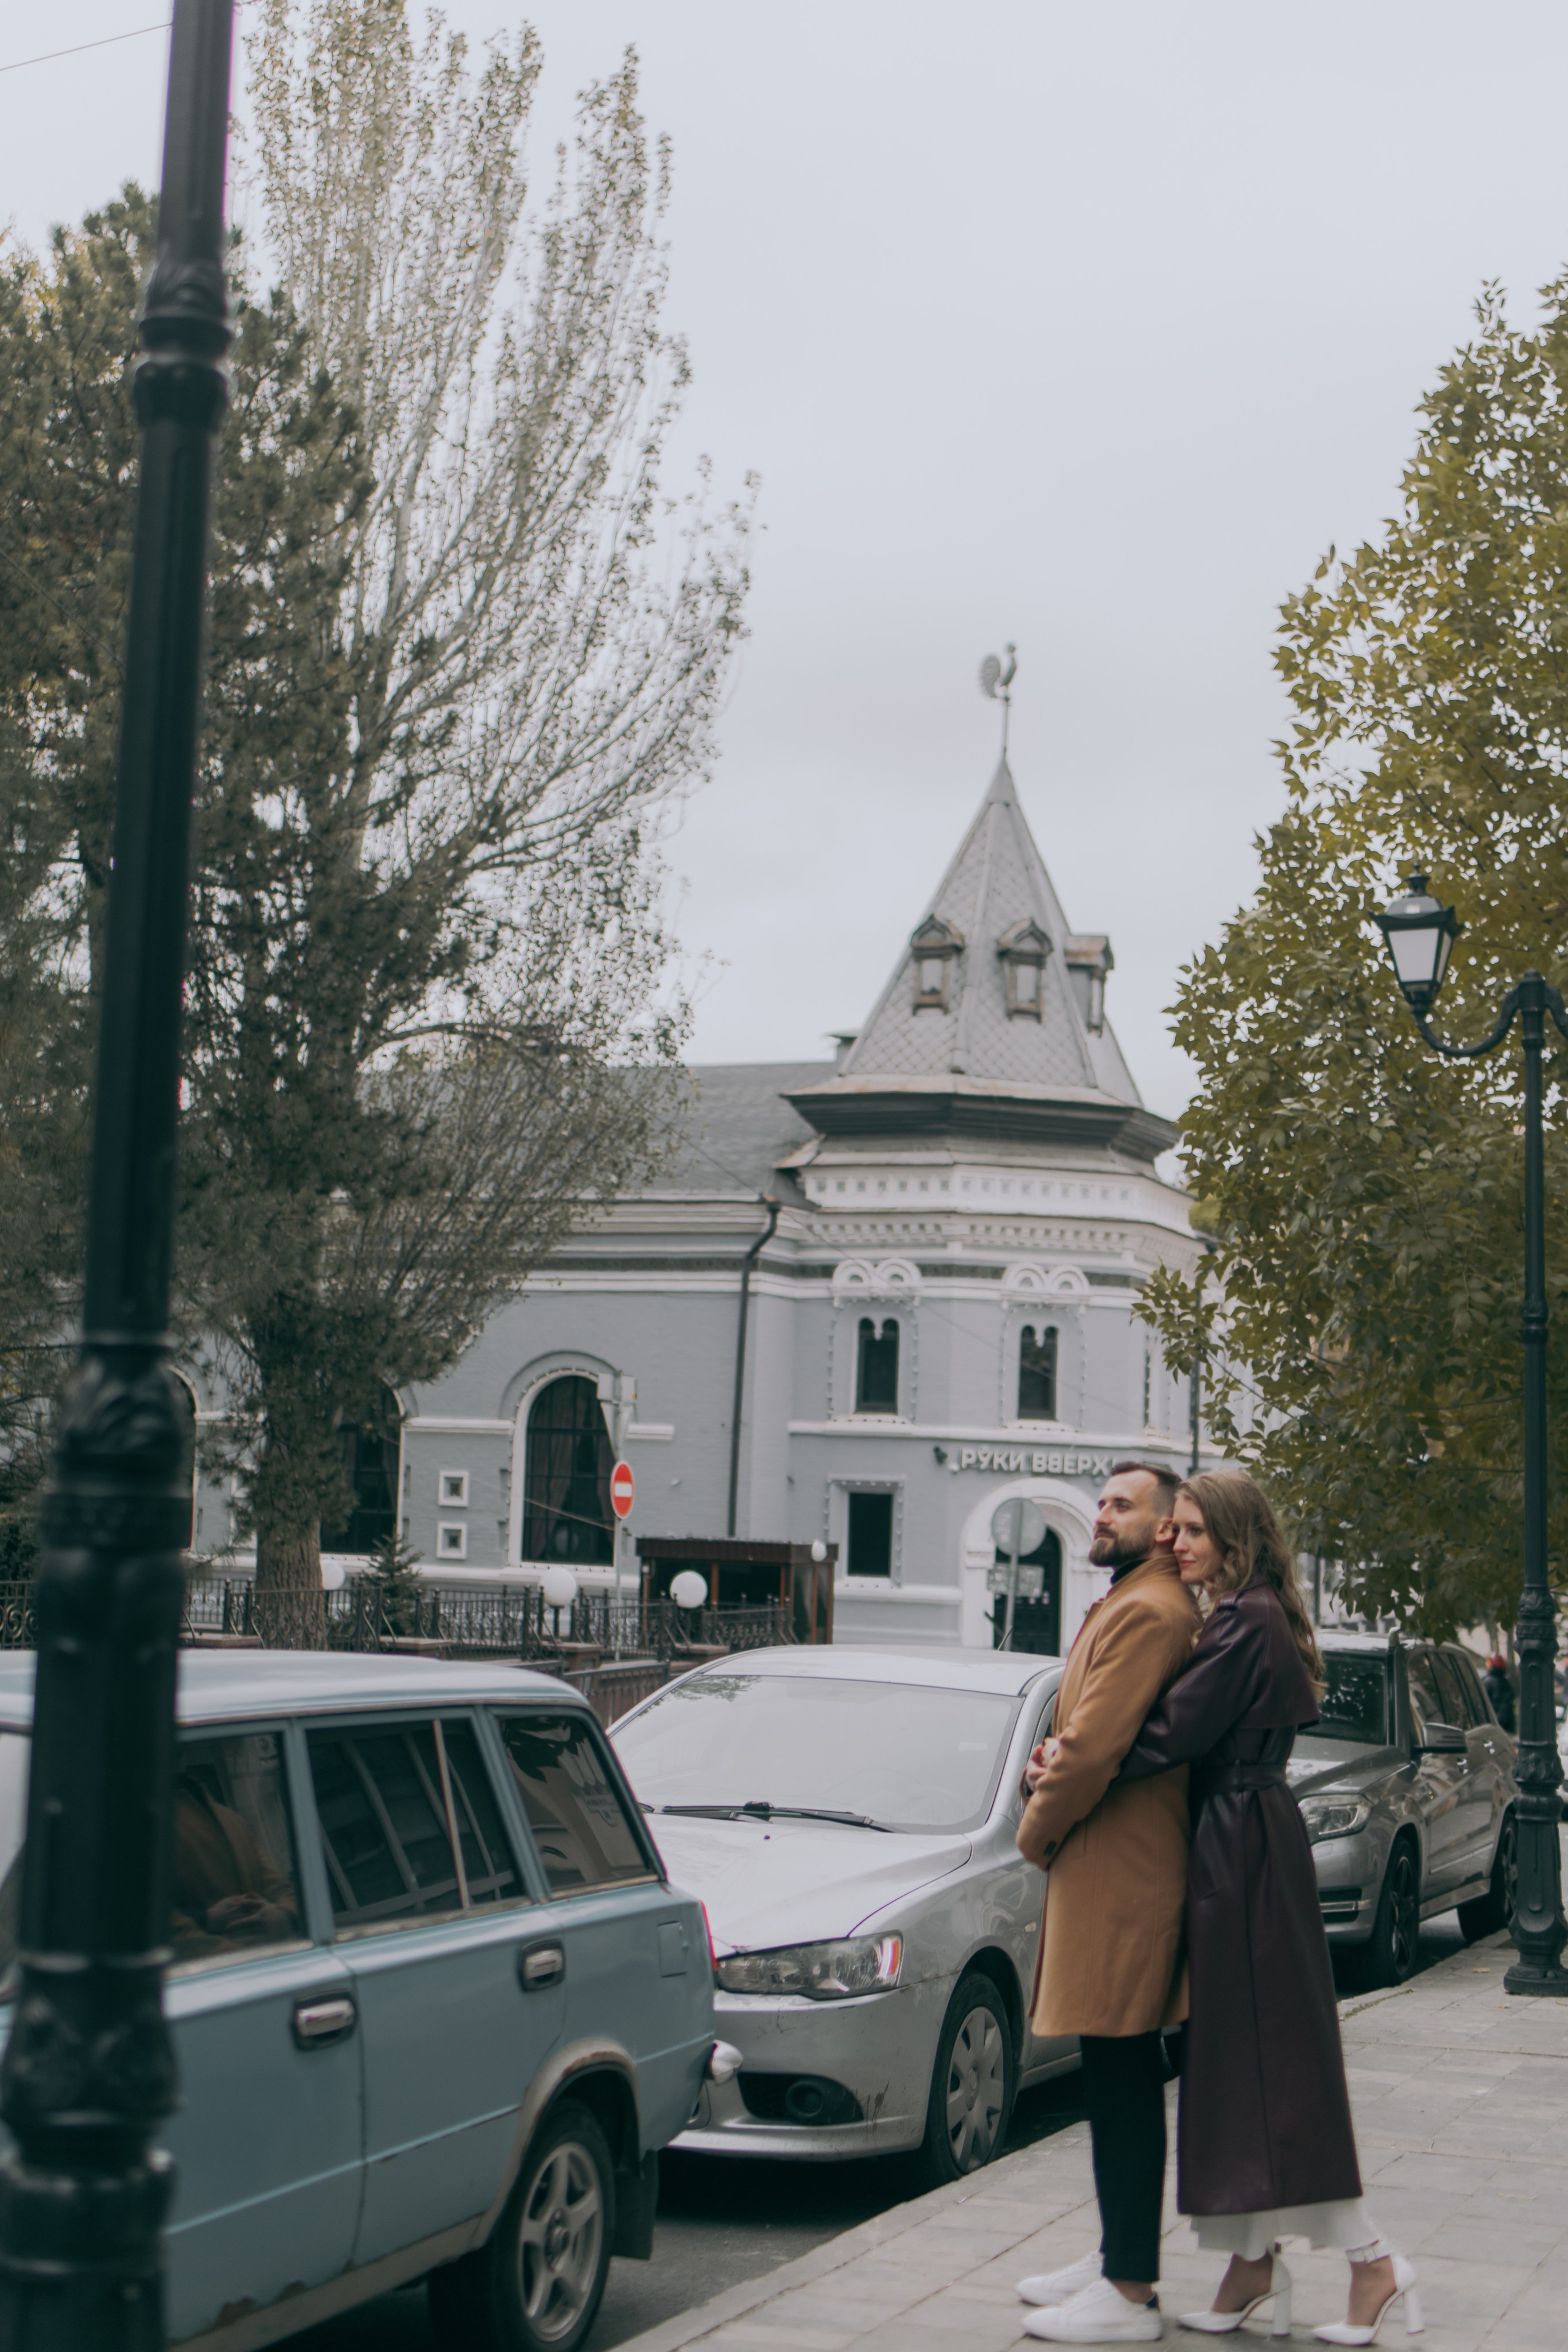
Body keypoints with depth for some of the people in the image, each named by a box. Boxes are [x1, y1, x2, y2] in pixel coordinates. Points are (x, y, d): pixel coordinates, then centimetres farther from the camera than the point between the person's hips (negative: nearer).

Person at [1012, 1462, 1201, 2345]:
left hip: (1120, 1875, -11)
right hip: (1110, 1869, 11)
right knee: (1123, 2080, 16)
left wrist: (1036, 1830, -6)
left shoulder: (1148, 1612, -16)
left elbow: (1094, 1749, -22)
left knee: (1123, 2082, -7)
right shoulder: (1131, 1605, 19)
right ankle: (1120, 2260, 26)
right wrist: (1052, 1764, 7)